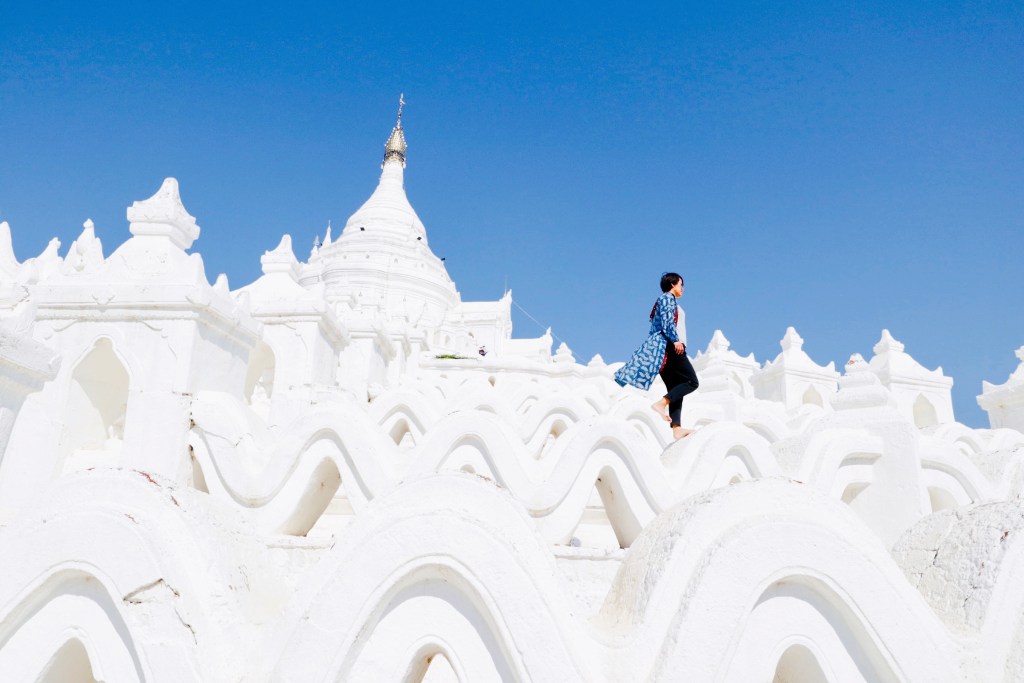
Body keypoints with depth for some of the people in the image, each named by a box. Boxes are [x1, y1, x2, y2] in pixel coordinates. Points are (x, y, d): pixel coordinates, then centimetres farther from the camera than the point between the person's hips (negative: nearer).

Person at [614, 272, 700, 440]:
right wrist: (676, 340, -25)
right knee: (692, 382, -13)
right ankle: (661, 403, -24)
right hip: (669, 345, -10)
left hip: (666, 347, 10)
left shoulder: (668, 300, 29)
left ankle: (676, 428, -7)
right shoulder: (667, 298, 0)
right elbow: (667, 322, -15)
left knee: (675, 389, 2)